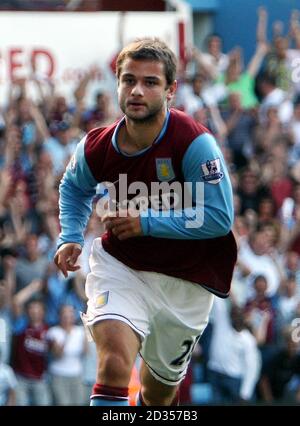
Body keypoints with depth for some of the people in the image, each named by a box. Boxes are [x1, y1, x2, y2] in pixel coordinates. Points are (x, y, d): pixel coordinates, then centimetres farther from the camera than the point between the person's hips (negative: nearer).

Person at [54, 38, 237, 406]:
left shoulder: (194, 143, -22)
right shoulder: (96, 147, -9)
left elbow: (219, 218, -21)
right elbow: (74, 187, 15)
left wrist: (147, 222, -24)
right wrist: (70, 238, 0)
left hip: (185, 280, -1)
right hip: (119, 266, 1)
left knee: (160, 390, 17)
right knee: (114, 358, -28)